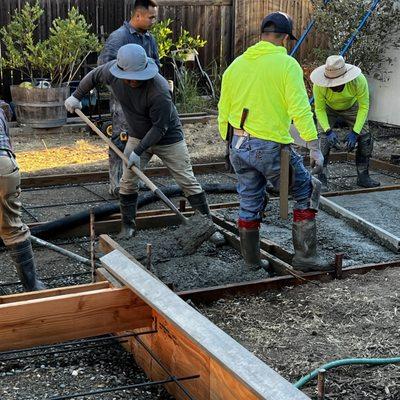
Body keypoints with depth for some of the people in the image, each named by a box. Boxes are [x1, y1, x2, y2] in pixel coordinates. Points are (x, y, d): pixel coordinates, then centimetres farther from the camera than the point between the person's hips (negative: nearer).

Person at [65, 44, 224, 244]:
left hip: (167, 138, -5)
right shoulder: (112, 71, -19)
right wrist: (76, 96, 14)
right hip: (137, 136, 5)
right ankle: (127, 226, 16)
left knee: (188, 181, -3)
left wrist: (139, 151, -26)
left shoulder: (159, 90, -36)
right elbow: (93, 76, 4)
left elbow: (160, 127, -28)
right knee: (128, 181, 0)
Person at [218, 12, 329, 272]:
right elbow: (300, 110, -16)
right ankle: (305, 256, 10)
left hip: (239, 146, 6)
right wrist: (315, 147, -12)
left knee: (249, 206, 17)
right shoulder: (287, 64, -7)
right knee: (307, 194, 11)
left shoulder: (236, 64, 10)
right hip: (271, 147, -6)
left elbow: (223, 111, 14)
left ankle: (252, 262, 26)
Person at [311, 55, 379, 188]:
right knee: (323, 139, -18)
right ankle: (321, 179, -7)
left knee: (366, 138, -7)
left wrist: (355, 132, -33)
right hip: (328, 109, -1)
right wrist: (328, 131, -35)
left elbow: (364, 107, -27)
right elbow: (319, 109, -23)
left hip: (351, 107, 1)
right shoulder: (319, 85, -37)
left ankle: (363, 177, 7)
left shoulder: (359, 80, -37)